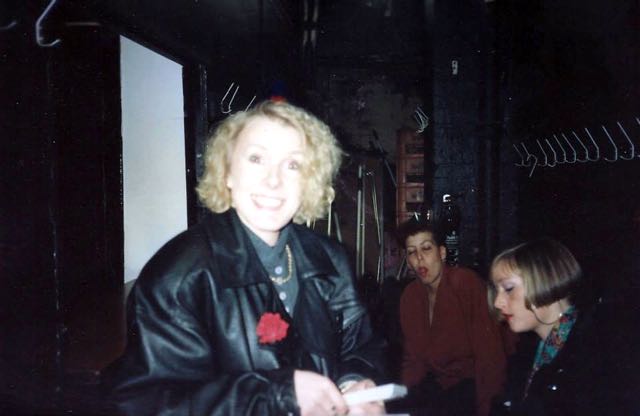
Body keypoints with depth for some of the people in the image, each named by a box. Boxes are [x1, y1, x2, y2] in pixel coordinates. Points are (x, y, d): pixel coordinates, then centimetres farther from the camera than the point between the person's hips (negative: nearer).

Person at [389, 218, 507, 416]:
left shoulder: (467, 283, -18)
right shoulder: (410, 295, 3)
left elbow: (489, 354, -20)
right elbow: (414, 357, 8)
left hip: (471, 384, -5)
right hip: (436, 383, 6)